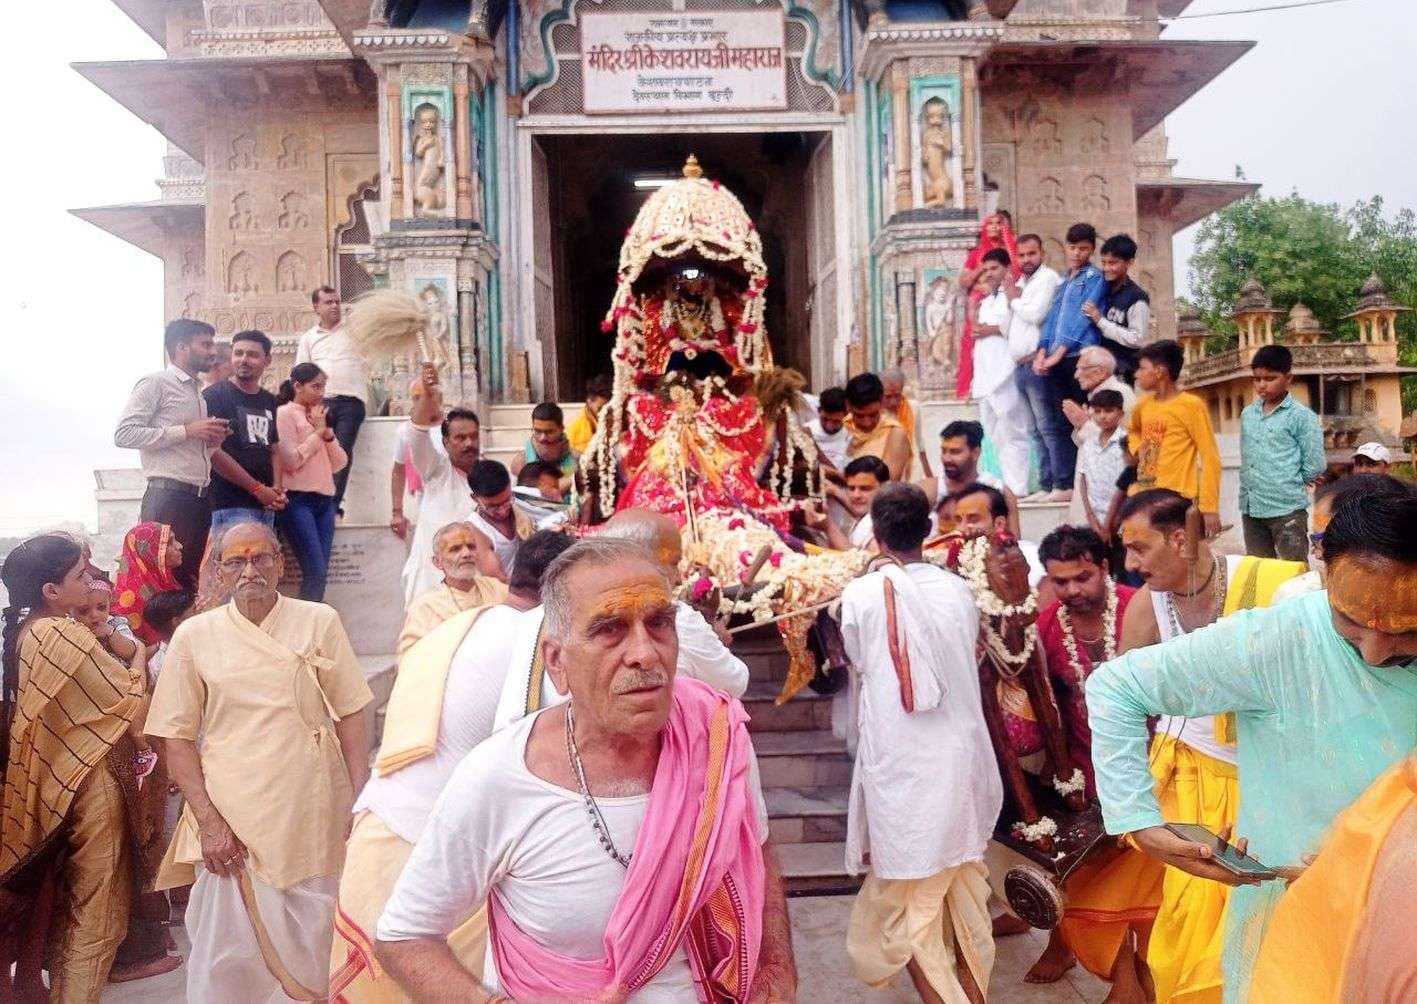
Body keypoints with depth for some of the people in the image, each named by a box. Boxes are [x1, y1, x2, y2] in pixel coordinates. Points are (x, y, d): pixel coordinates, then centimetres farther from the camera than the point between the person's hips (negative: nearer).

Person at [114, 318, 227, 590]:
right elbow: (123, 434, -13)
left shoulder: (199, 393, 20)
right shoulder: (155, 384, -3)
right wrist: (187, 431, -15)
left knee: (191, 576, 10)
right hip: (169, 498, -8)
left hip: (200, 498, 8)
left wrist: (211, 440, 7)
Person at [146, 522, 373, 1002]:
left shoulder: (319, 622, -1)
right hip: (232, 820, 0)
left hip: (314, 816, 1)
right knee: (230, 948, 4)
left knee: (315, 942, 12)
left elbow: (350, 715, 1)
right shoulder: (195, 635, -1)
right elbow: (177, 737, 0)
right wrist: (209, 821, -8)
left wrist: (363, 801, -4)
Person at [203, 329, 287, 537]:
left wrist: (277, 490, 2)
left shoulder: (269, 401, 16)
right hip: (231, 505, -6)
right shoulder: (215, 395, -3)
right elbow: (213, 451, -11)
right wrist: (257, 488, -12)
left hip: (265, 504, 7)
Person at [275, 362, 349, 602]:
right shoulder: (285, 413, -2)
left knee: (319, 572, 2)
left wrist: (328, 434, 0)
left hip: (324, 500, 7)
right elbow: (289, 460, -13)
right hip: (298, 500, -7)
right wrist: (317, 433, -5)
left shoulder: (320, 417, 20)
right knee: (316, 572, -13)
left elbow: (340, 464, 14)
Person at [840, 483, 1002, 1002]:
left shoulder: (863, 594, -11)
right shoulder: (958, 590, 0)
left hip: (901, 769, -5)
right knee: (965, 895, 20)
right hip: (962, 761, 5)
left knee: (907, 902, 7)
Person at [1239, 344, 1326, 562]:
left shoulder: (1301, 416, -7)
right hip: (1251, 509, 6)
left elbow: (1315, 465, -7)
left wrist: (1289, 486, 3)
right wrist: (1251, 487, 9)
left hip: (1287, 509, -6)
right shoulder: (1247, 414, 10)